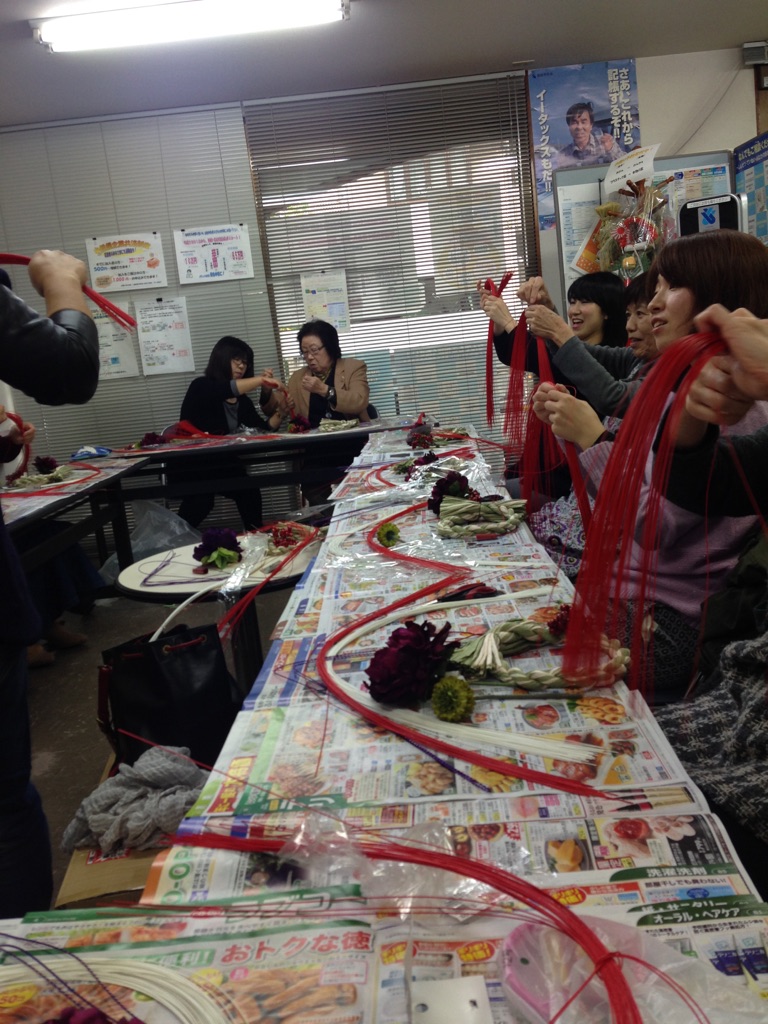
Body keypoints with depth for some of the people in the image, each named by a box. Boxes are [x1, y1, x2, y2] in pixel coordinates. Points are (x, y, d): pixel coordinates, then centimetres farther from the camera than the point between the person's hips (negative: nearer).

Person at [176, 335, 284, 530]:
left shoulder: (242, 401, 9)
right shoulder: (201, 387, -10)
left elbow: (262, 430, 3)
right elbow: (225, 390, -32)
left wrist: (279, 412, -12)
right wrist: (261, 380, -35)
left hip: (222, 466, 6)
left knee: (249, 490, -21)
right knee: (201, 498, -32)